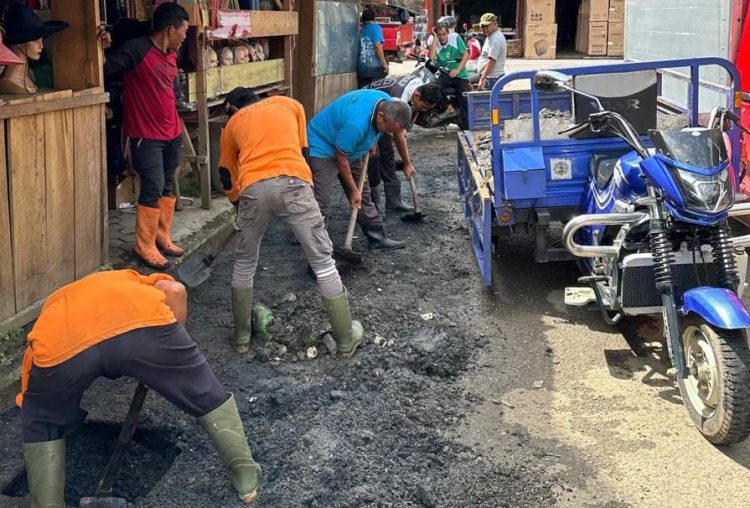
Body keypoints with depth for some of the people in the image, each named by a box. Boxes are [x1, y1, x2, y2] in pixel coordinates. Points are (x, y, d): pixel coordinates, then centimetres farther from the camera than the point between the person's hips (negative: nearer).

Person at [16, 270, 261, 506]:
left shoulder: (55, 302, 45)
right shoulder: (132, 279, 42)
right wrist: (173, 342, 29)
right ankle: (245, 475, 25)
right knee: (206, 394, 24)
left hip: (60, 343, 1)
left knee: (42, 426, 30)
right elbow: (175, 290, 17)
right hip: (141, 322, 0)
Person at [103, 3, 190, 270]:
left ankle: (162, 237, 25)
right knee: (153, 187, -8)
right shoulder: (136, 50, -15)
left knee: (168, 186, 13)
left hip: (172, 133, 8)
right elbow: (105, 68, -24)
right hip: (146, 135, -8)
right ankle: (144, 246, 4)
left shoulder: (171, 54, 12)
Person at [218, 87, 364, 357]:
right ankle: (347, 338, 20)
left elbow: (227, 175, 32)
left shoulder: (232, 123, 28)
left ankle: (241, 337, 31)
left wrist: (240, 205, 45)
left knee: (244, 263, 24)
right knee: (322, 262, 12)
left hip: (253, 189, 1)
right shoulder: (290, 104, 28)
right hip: (293, 183, 0)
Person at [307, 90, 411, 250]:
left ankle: (378, 237, 17)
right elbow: (340, 158, -26)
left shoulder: (388, 103, -16)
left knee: (363, 193, 10)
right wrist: (353, 191, -17)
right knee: (321, 200, -15)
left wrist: (372, 144, 15)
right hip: (324, 145, -8)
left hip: (349, 148, 8)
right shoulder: (357, 123, -40)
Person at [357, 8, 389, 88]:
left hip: (361, 67, 5)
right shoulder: (375, 27, -1)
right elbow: (377, 46, -12)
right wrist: (384, 63, -11)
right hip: (375, 67, -5)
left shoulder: (361, 30, 14)